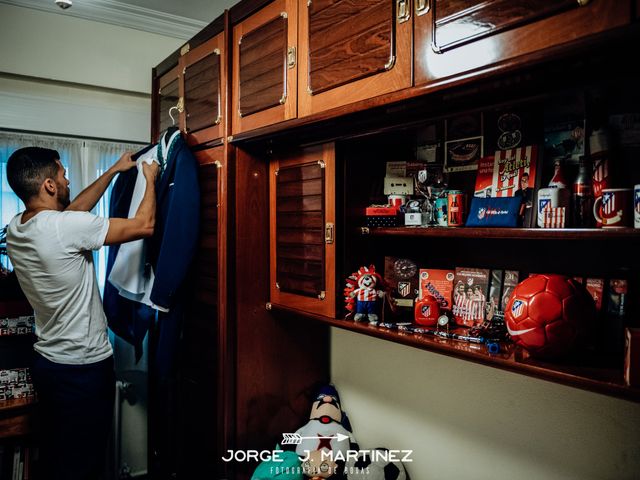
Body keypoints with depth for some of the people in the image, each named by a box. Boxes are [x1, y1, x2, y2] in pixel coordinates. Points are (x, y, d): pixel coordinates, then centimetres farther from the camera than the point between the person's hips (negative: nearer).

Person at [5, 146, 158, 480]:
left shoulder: (15, 228, -1)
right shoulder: (64, 227, -26)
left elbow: (73, 209, 15)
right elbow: (144, 226, -19)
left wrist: (114, 171, 18)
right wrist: (151, 180, -2)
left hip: (46, 362, 8)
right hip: (84, 368, -8)